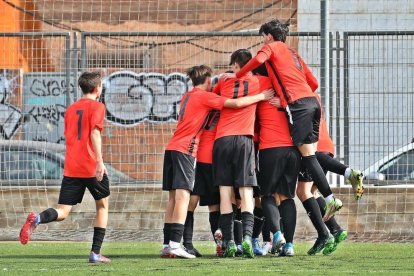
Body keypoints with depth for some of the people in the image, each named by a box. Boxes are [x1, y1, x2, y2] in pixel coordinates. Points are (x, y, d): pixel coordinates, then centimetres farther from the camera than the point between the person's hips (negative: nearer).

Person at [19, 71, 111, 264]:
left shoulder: (71, 109, 17)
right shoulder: (96, 106, -2)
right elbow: (95, 132, -16)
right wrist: (100, 161, -22)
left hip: (71, 169, 4)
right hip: (92, 168, -4)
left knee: (62, 212, -1)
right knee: (102, 205, 16)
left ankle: (37, 218, -34)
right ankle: (95, 253, 10)